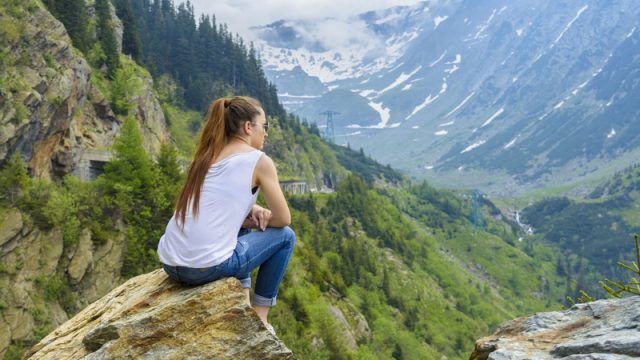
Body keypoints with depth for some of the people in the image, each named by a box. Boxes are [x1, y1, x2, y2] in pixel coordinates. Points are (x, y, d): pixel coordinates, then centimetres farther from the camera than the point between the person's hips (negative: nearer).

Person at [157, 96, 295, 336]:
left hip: (169, 264, 8)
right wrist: (256, 219, 20)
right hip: (207, 267, -7)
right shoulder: (259, 160, -4)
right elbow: (284, 219, 2)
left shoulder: (207, 156, 16)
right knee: (285, 236, 14)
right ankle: (259, 318, 18)